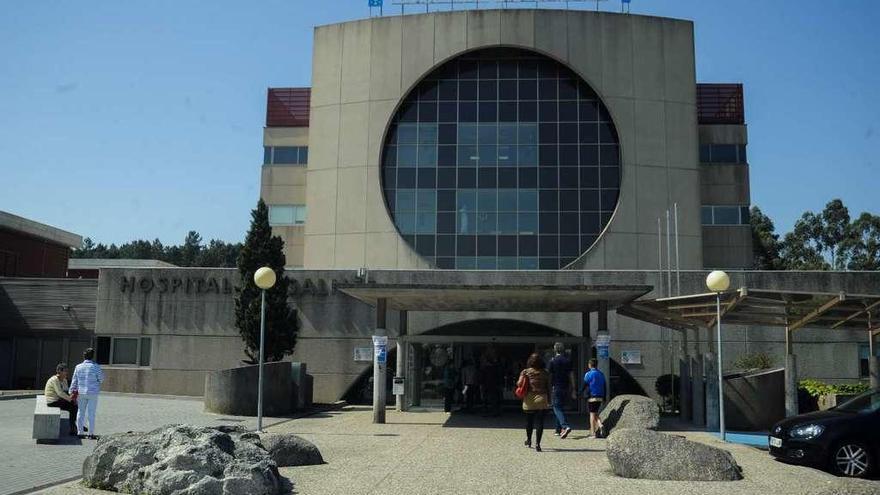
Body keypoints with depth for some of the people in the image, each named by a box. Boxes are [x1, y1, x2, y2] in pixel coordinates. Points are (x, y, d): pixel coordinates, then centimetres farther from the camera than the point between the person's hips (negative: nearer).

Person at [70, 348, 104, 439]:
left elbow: (74, 381, 6)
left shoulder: (78, 367, 1)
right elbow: (101, 378, -2)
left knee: (81, 412, 13)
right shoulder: (96, 367, -9)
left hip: (81, 393, 3)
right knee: (91, 414, 3)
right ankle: (91, 433, 6)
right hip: (93, 393, -3)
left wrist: (72, 392, 13)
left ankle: (80, 432, 17)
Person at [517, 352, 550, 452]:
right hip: (542, 400, -1)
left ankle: (528, 440, 35)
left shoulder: (526, 372, -1)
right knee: (539, 422, -1)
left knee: (529, 421, 17)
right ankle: (537, 444, -8)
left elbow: (519, 383, -10)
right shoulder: (545, 373, 3)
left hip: (529, 400, 1)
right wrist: (549, 401, 11)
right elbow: (548, 388, 4)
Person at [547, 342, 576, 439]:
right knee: (560, 407, 16)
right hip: (566, 387, 5)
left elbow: (548, 374, -6)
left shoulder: (553, 361, -6)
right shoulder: (568, 361, 6)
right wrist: (573, 390, 11)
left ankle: (565, 426, -25)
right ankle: (559, 430, 20)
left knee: (557, 408, -5)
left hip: (556, 387, -5)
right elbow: (571, 376, 7)